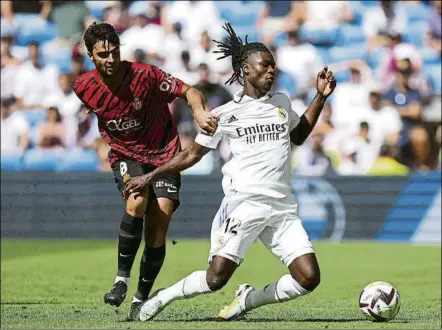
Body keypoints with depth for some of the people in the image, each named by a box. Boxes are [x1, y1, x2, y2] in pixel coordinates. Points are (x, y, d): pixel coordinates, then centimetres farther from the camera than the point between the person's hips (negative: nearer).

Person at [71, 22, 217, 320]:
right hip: (125, 156, 1)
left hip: (163, 153, -1)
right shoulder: (84, 87, -8)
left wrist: (200, 112, -35)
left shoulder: (145, 75, -19)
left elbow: (189, 91, -14)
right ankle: (122, 279, -19)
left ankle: (141, 298, 3)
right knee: (137, 201, -30)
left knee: (160, 222, -12)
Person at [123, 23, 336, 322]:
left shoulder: (281, 103, 17)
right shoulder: (225, 114, 4)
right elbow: (192, 155, 11)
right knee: (216, 279, -15)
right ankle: (164, 297, 11)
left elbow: (298, 136, 35)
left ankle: (248, 300, 11)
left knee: (309, 278, -10)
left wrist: (321, 97, 26)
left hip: (283, 208, 4)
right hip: (244, 204, -4)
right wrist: (150, 177, 5)